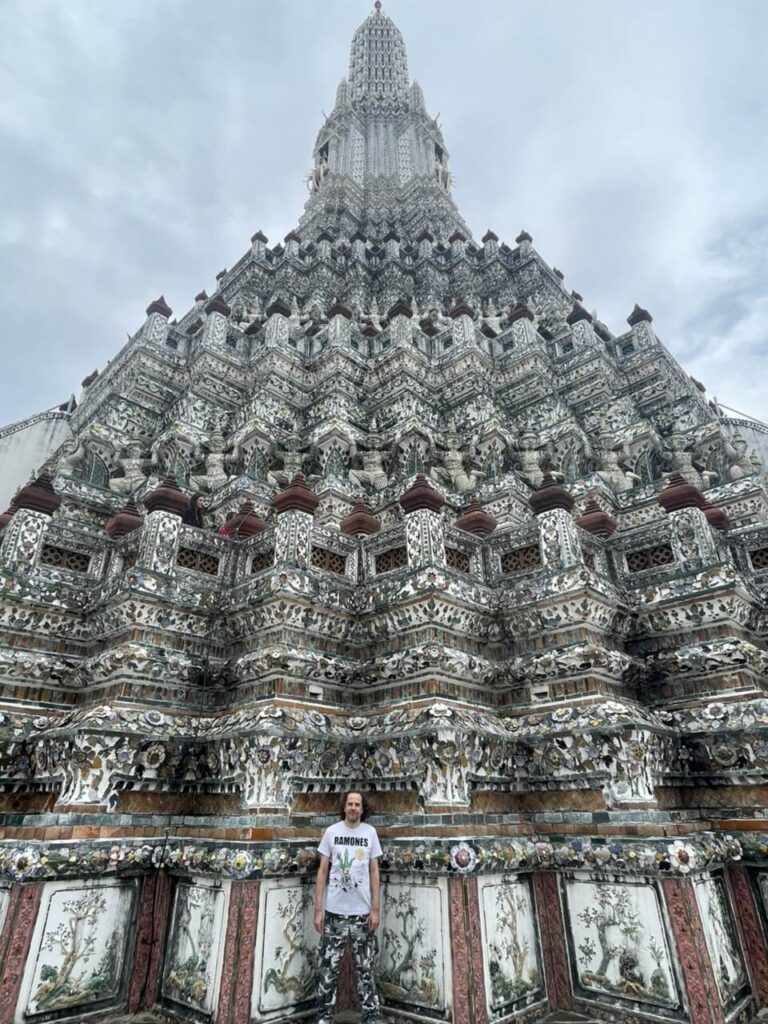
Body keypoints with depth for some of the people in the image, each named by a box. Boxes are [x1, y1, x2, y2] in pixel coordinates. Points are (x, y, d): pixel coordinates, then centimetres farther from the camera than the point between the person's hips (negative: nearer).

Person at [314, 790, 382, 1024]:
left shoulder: (370, 832, -1)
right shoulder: (331, 832, -3)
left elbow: (374, 872, 3)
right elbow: (322, 871, 1)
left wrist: (376, 909, -1)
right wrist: (318, 908, -2)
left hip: (362, 911, 0)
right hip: (335, 911, 0)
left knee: (365, 969, 9)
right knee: (328, 967, 7)